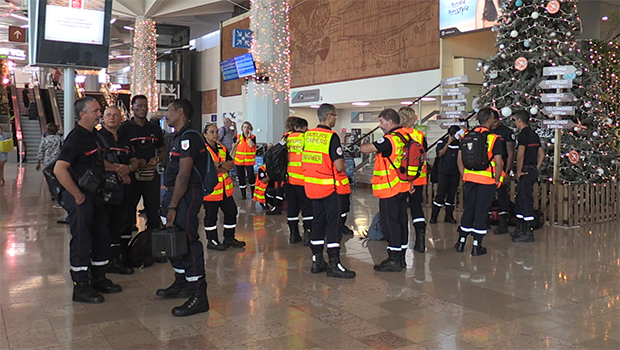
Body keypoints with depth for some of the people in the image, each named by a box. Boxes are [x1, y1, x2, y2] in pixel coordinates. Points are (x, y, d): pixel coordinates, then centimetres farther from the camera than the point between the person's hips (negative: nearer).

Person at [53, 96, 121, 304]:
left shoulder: (93, 135, 12)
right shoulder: (75, 137, -16)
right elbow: (59, 170, -27)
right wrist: (77, 195, -21)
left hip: (95, 195, 9)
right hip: (80, 197, -9)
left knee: (102, 237, 14)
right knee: (82, 241, -3)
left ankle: (98, 279, 28)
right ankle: (80, 288, 8)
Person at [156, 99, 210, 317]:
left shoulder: (189, 137, -15)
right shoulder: (181, 137, 18)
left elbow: (184, 175, -21)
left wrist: (173, 206, -20)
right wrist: (169, 203, 15)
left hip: (186, 195, -11)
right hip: (175, 192, 11)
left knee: (188, 241, -10)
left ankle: (199, 296, -6)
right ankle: (182, 284, 32)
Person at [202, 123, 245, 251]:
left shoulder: (222, 149, 13)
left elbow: (232, 163, 4)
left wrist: (219, 165, -15)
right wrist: (225, 167, -12)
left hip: (225, 188, 8)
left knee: (231, 212, 13)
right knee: (211, 216, 4)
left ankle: (229, 238, 27)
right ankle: (212, 241, 17)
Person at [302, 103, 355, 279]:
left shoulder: (308, 135, 7)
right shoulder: (331, 136, -15)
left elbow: (305, 160, 13)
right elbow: (339, 166, -19)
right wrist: (344, 163, 2)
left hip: (312, 186, 7)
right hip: (330, 187, -7)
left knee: (318, 222, 14)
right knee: (333, 225, -1)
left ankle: (317, 261, 21)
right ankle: (334, 265, 3)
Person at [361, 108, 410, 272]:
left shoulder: (390, 139, -19)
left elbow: (365, 149, -22)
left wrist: (363, 145, 2)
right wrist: (411, 182, 22)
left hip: (390, 189, -9)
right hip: (403, 187, 9)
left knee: (390, 223, -3)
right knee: (401, 220, 13)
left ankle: (394, 260, 2)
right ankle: (401, 257, 23)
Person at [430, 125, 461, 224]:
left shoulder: (459, 142, 7)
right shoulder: (442, 141, 0)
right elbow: (440, 153, -12)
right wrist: (448, 143, -15)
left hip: (455, 172, 3)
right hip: (443, 172, -3)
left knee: (452, 194, 7)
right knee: (441, 193, -5)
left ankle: (449, 215, 16)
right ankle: (434, 216, 2)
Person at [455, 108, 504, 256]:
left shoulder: (466, 135, 3)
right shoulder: (494, 138, -11)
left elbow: (459, 159, 6)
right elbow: (498, 162, -13)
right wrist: (497, 180, 0)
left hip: (470, 178, 4)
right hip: (487, 180, -4)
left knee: (468, 208, 15)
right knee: (481, 211, 3)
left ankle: (461, 241, 21)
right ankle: (477, 246, 8)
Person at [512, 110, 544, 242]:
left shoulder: (523, 134, -13)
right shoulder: (534, 134, 16)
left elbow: (520, 154, -24)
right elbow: (541, 154, 19)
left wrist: (518, 171, -16)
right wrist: (536, 169, 18)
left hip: (525, 172, -10)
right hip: (533, 170, 10)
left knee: (526, 201, -6)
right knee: (520, 200, 17)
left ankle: (528, 233, -2)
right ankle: (520, 229, 25)